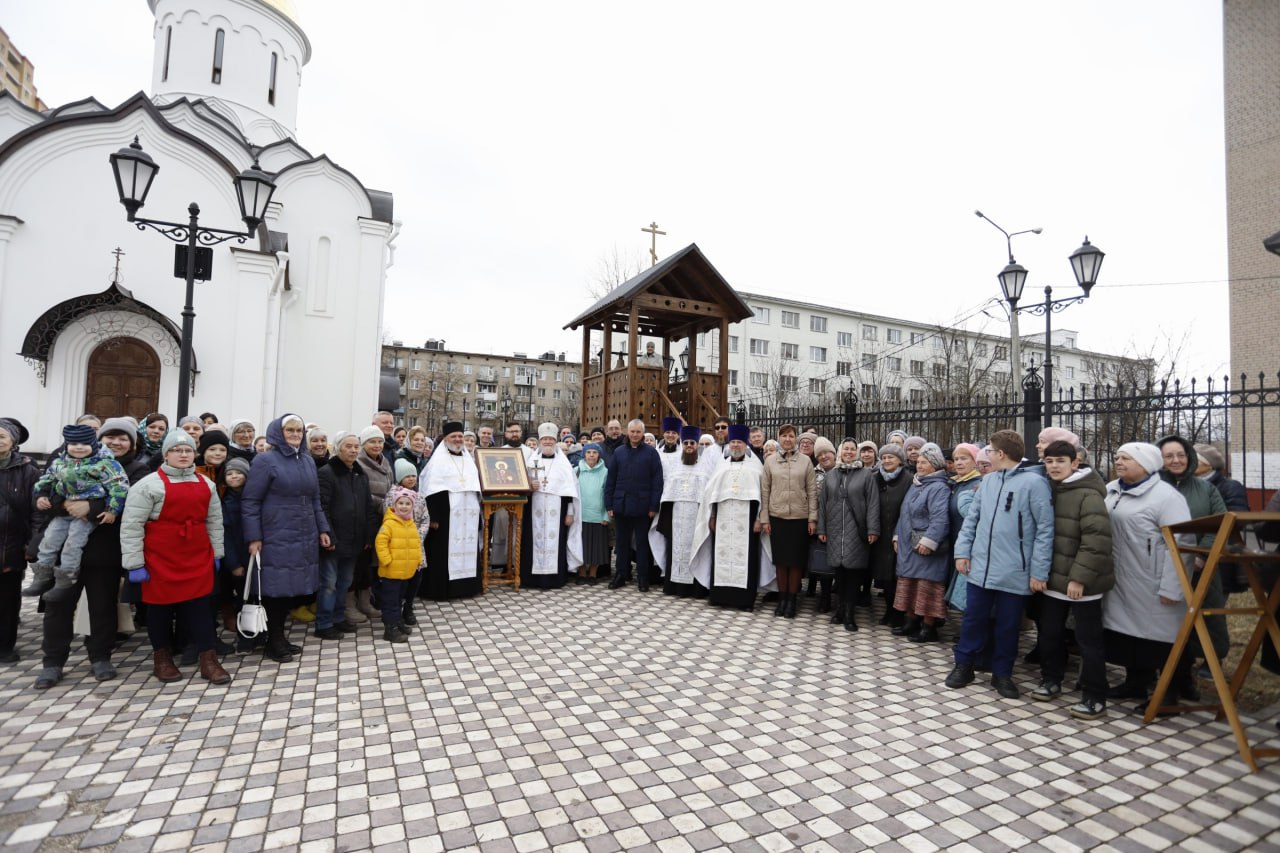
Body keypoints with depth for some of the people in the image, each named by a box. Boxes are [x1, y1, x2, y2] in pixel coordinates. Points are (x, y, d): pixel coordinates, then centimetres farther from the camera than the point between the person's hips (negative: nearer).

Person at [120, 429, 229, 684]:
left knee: (199, 607, 4)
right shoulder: (149, 484, -7)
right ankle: (162, 658, 26)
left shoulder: (206, 484, 9)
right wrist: (134, 563, -11)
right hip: (160, 560, -3)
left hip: (197, 559, 4)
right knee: (161, 608, 9)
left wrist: (216, 554, 12)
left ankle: (208, 660, 7)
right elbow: (131, 525, -8)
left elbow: (214, 521, 14)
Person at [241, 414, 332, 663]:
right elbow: (250, 502, -9)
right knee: (276, 589, 1)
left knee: (293, 588, 10)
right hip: (277, 537, -6)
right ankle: (273, 643, 16)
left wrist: (322, 529, 13)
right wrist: (254, 537, -13)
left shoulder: (307, 462, 13)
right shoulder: (265, 460, -6)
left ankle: (280, 637, 24)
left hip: (304, 537, 6)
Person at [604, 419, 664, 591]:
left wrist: (654, 506, -9)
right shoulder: (618, 452, 6)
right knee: (622, 542, 12)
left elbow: (657, 481, -4)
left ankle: (643, 577, 18)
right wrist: (609, 504, 1)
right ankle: (621, 574, 24)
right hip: (621, 505, 2)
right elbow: (610, 479, 6)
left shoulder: (651, 453, -2)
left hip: (642, 507, -2)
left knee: (642, 542, 8)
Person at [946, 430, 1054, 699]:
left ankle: (1002, 674, 27)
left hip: (1014, 573, -5)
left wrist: (1039, 571, -12)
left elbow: (1045, 529, -11)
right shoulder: (988, 480, 8)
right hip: (980, 567, 5)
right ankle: (964, 665, 26)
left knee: (1008, 625, 11)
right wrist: (962, 551, 4)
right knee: (973, 619, 12)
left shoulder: (1034, 482, -11)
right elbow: (972, 518, 12)